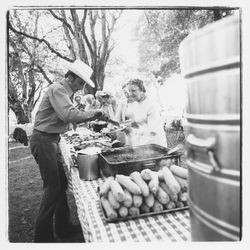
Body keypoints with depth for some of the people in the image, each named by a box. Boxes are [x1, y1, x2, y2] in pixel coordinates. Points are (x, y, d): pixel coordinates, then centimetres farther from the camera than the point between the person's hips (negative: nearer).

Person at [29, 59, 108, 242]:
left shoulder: (67, 92, 15)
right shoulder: (57, 89, -16)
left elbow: (69, 117, 13)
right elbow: (69, 115, -29)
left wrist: (93, 117, 3)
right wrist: (93, 114, -18)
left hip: (53, 140, 10)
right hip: (43, 140, -10)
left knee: (61, 184, 13)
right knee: (53, 187, -5)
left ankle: (63, 227, 26)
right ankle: (42, 236, 9)